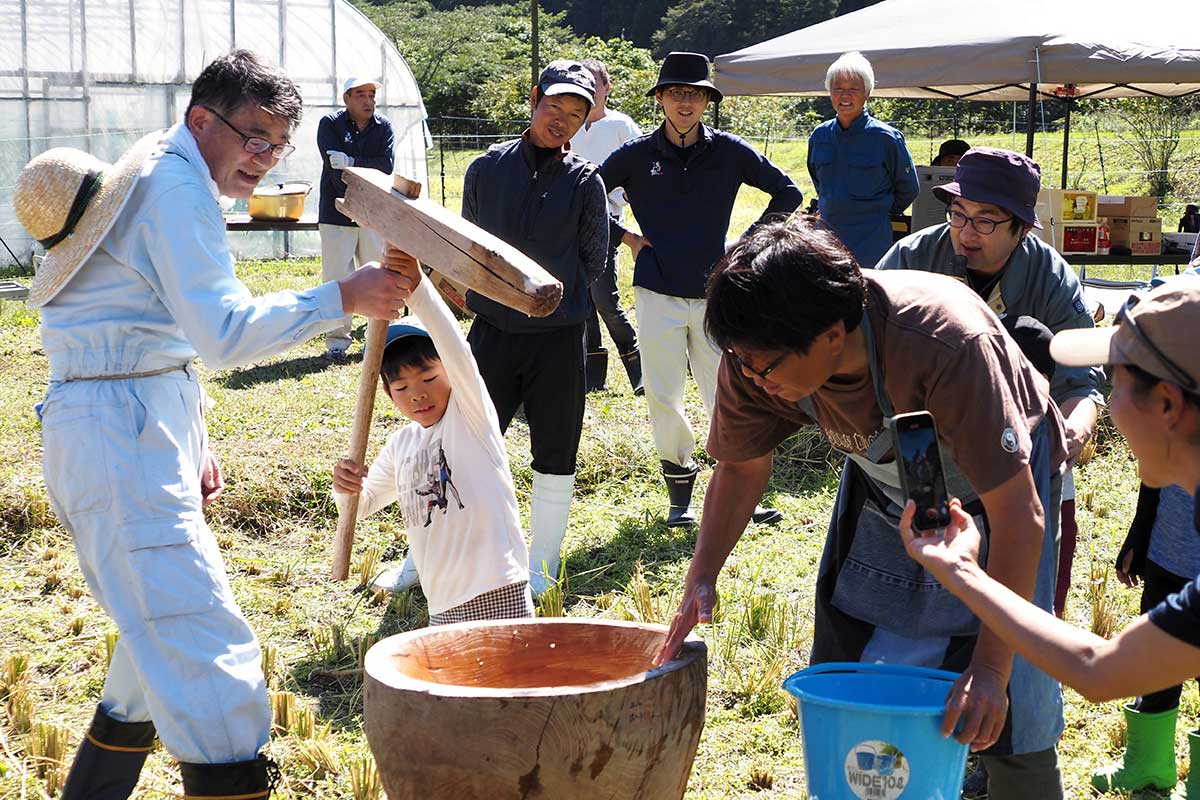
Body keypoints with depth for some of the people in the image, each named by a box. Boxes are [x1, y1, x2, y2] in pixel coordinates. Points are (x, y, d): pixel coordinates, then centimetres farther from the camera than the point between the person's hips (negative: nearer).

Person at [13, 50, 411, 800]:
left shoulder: (158, 177, 21)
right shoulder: (174, 185, -12)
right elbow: (226, 333, -22)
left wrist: (193, 442, 21)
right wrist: (344, 297, -20)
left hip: (136, 427, 11)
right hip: (119, 435, -11)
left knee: (167, 634, 22)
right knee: (211, 654, -15)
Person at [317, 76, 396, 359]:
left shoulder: (383, 127, 7)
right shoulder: (330, 124, -1)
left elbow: (386, 164, -7)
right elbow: (334, 166, -13)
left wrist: (351, 162, -17)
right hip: (337, 213, -2)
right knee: (337, 277, -3)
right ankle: (337, 339, 4)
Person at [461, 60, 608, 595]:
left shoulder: (585, 181, -2)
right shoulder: (487, 168, 2)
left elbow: (593, 264, 5)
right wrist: (494, 295, 11)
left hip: (557, 336, -1)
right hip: (492, 330, 1)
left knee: (555, 456, 6)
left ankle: (542, 567, 18)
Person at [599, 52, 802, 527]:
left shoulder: (729, 151, 2)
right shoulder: (636, 155, 1)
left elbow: (787, 193, 11)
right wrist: (627, 238, 3)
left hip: (714, 293, 0)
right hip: (658, 295, 0)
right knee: (664, 399, 0)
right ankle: (680, 497, 13)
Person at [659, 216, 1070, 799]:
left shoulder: (948, 344, -42)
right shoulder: (757, 356, -26)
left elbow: (1018, 515, -38)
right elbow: (741, 467, -6)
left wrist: (992, 666, -41)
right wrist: (702, 576, -20)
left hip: (998, 481, -5)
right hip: (885, 479, 5)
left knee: (1006, 710, -10)